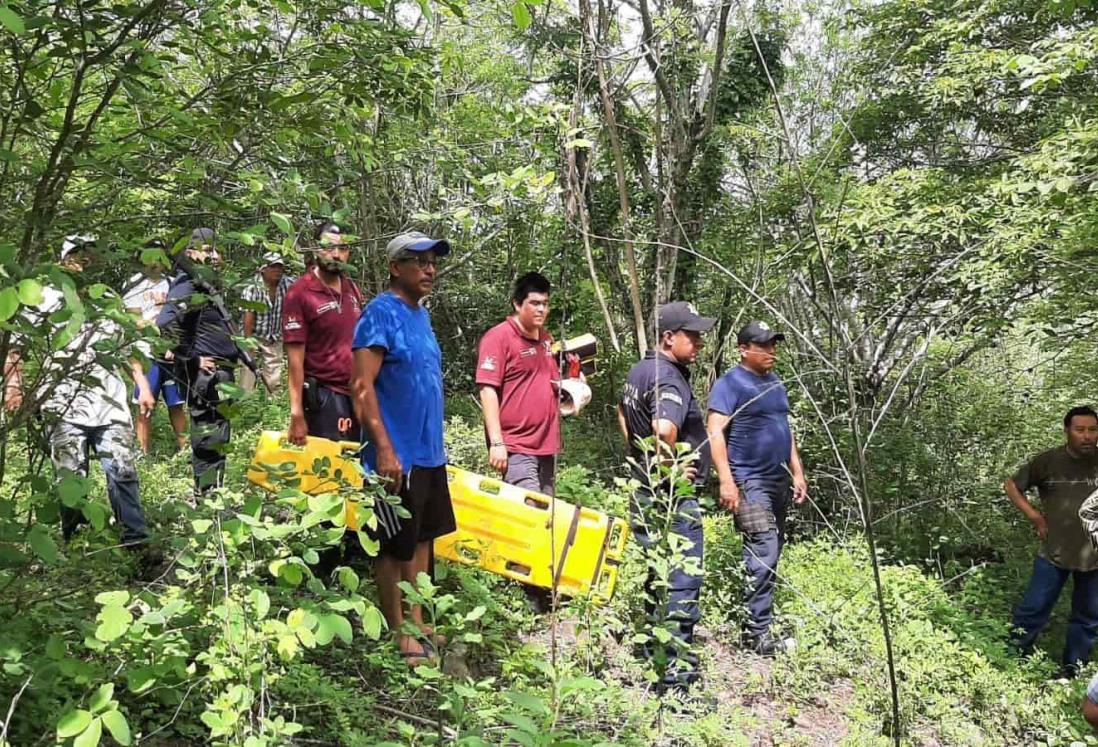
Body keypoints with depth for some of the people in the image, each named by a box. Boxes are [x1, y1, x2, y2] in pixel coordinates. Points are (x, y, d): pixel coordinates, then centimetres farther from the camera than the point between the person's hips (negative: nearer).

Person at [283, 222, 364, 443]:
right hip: (324, 395, -6)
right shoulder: (300, 293, -11)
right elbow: (295, 358, -14)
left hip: (356, 392, 6)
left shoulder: (353, 290, 9)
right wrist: (297, 414, -17)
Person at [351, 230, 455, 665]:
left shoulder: (421, 316, 13)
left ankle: (417, 624, 29)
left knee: (422, 540, 16)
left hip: (429, 452, 9)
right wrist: (385, 450, -24)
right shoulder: (380, 314, -14)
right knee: (396, 547, 4)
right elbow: (362, 388, -20)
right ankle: (398, 636, 17)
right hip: (398, 457, -9)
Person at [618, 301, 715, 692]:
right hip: (672, 495, -10)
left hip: (644, 489, 10)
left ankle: (651, 655, 32)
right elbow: (665, 429, -40)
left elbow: (622, 411, 29)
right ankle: (676, 670, 0)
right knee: (681, 580, -4)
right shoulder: (669, 379, -21)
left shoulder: (639, 370, 10)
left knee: (656, 576, 20)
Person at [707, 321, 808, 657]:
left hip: (779, 482, 9)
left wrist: (797, 472, 19)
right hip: (749, 482, -9)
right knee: (763, 554, -14)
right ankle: (757, 632, -9)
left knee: (771, 554, 11)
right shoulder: (730, 383, -9)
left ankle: (755, 620, 21)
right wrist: (726, 481, -23)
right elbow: (715, 432, -16)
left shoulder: (775, 383, 17)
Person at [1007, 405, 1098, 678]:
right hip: (1054, 553, -2)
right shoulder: (1048, 461, -8)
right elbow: (1011, 485, 4)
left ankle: (1073, 669, 31)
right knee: (1033, 609, 1)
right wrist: (1033, 515, -6)